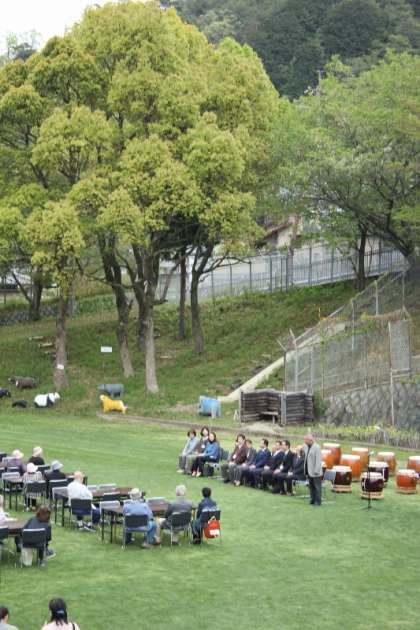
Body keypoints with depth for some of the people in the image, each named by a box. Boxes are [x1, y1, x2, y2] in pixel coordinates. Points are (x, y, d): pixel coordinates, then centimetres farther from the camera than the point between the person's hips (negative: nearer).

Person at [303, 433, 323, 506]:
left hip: (315, 472, -8)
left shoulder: (317, 447, -18)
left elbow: (318, 460, -19)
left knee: (317, 487, 1)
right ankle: (313, 499, 25)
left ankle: (318, 501, 7)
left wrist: (316, 471, -20)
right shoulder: (306, 446, 7)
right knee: (311, 486, 16)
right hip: (309, 471, 8)